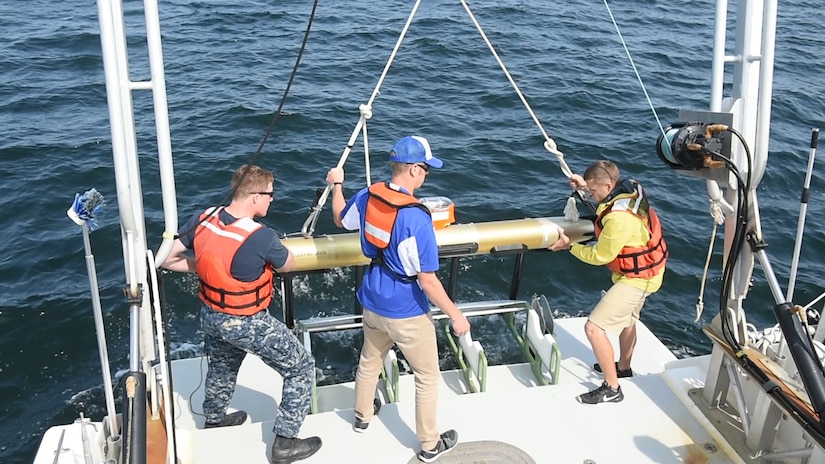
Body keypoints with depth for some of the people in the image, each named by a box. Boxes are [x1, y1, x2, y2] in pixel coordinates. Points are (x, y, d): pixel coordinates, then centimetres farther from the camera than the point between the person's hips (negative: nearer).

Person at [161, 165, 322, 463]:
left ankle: (214, 419, 58)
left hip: (210, 314, 7)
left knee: (222, 365, 34)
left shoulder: (203, 219, -11)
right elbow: (289, 266, -8)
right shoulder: (262, 237, -29)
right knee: (301, 368, 11)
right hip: (246, 323, -7)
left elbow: (168, 259, -1)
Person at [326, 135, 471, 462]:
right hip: (406, 313, -7)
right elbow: (427, 280, -26)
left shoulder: (368, 197, -9)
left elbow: (340, 219, 15)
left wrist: (336, 184, 32)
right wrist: (455, 315, -15)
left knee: (369, 361, 30)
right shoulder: (416, 218, -30)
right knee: (428, 377, 13)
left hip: (372, 303, 7)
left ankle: (362, 416, 53)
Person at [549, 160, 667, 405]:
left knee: (594, 327, -13)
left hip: (636, 278, -10)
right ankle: (623, 367, 54)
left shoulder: (619, 218, -34)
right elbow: (610, 194, 19)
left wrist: (569, 245, -10)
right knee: (627, 319, 30)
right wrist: (587, 185, 5)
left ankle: (612, 388, -2)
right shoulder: (630, 188, -8)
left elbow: (600, 256, -21)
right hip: (643, 269, 10)